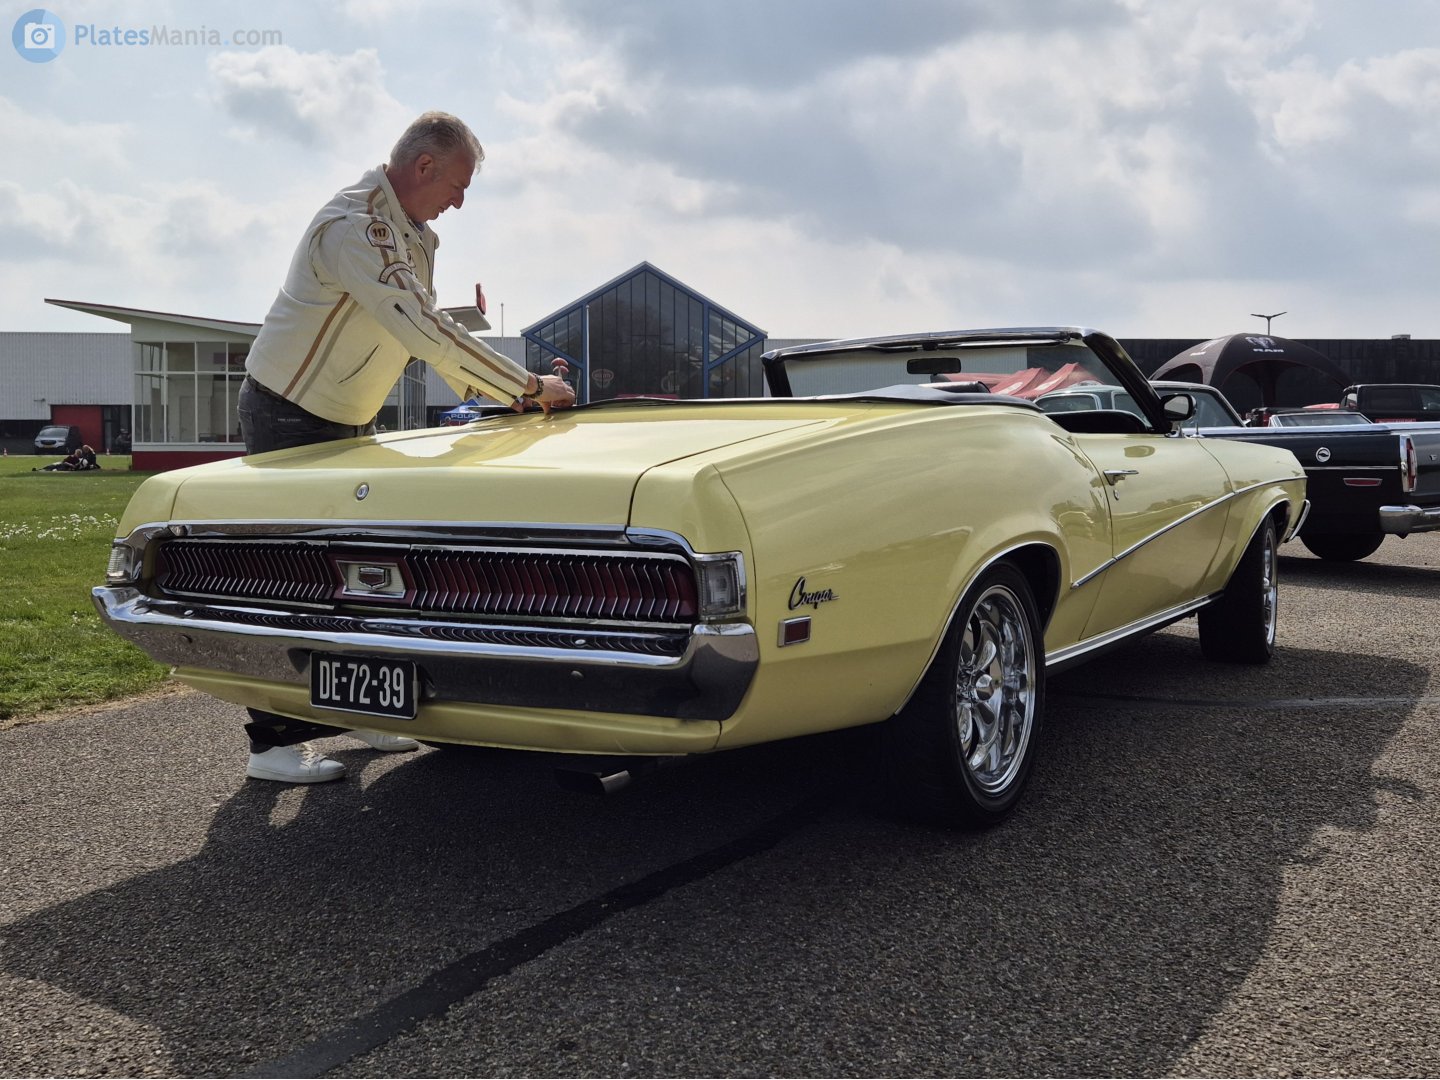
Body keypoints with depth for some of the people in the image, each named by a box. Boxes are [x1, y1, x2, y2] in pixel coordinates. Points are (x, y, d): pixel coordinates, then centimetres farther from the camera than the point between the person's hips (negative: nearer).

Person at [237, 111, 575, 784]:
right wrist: (530, 387, -28)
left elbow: (432, 331, 11)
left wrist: (508, 396, -1)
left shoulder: (412, 235, 8)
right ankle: (273, 743, 0)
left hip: (345, 423, 10)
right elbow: (424, 332, -33)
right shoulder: (355, 227, -25)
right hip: (288, 417, -9)